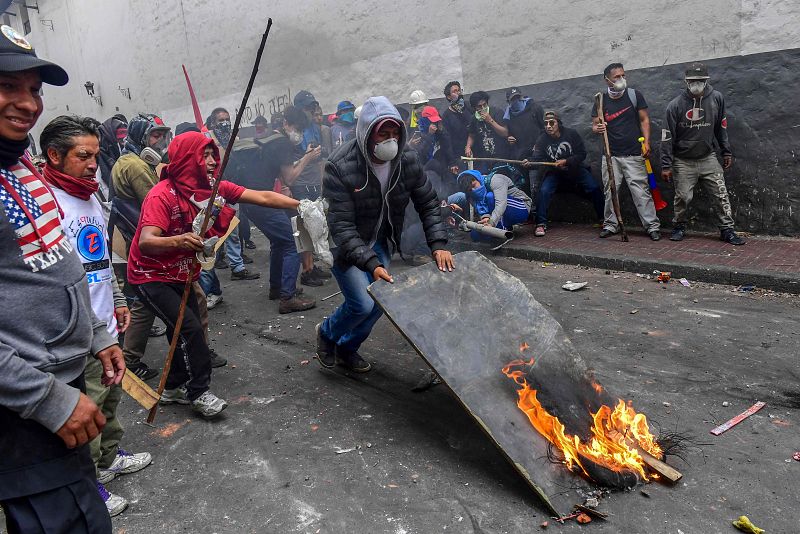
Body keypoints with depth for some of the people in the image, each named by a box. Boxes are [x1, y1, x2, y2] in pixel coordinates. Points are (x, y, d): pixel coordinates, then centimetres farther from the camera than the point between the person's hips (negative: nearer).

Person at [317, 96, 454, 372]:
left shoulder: (407, 159, -14)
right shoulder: (340, 167, -29)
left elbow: (428, 204, -5)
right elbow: (342, 227, -30)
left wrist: (438, 245, -17)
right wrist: (371, 264, -39)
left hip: (380, 242, 5)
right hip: (345, 245, -5)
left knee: (380, 300, 3)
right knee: (362, 304, -12)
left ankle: (346, 349, 30)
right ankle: (327, 333, 22)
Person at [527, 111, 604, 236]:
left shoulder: (571, 134, -11)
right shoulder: (542, 139, -10)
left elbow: (582, 154, -11)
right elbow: (537, 158, -21)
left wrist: (566, 161, -24)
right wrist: (529, 163, -44)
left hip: (575, 168, 0)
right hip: (553, 172, 0)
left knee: (594, 188, -13)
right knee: (544, 191, -24)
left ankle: (603, 218, 4)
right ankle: (541, 224, -15)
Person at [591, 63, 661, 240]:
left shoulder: (634, 95, 3)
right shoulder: (601, 101, 6)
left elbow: (644, 120, 4)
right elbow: (594, 125, 9)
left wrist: (646, 142, -9)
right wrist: (597, 129, -16)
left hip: (633, 154, -2)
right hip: (610, 155, 2)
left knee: (641, 191, -6)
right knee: (610, 191, 3)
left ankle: (652, 225, -2)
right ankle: (611, 224, 15)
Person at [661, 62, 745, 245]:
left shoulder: (717, 98, -2)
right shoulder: (675, 105, -9)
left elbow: (721, 127, 9)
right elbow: (668, 137, -8)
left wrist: (726, 152, 8)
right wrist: (666, 165, -10)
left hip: (709, 158, 2)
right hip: (683, 162, -2)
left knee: (721, 195, -2)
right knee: (683, 197, -1)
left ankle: (727, 230, 6)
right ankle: (679, 227, 18)